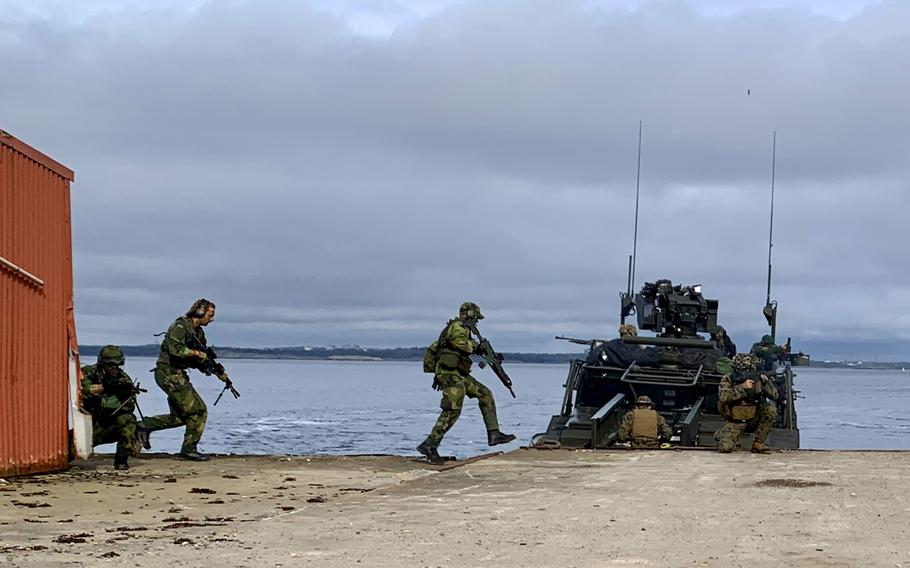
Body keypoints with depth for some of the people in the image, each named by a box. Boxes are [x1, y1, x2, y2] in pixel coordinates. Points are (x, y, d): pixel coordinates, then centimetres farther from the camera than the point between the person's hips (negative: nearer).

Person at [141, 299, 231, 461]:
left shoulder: (198, 332, 16)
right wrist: (197, 353, -17)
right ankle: (189, 449, 1)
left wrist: (219, 373, 12)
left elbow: (203, 360, 22)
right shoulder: (181, 326, -13)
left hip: (177, 375, 10)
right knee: (198, 411, -7)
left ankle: (147, 425, 16)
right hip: (169, 373, -10)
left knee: (180, 416, 13)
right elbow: (175, 349, -28)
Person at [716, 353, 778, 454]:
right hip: (734, 422, -3)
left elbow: (774, 395, -6)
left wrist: (766, 383, -24)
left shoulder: (757, 378, -3)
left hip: (753, 419, 3)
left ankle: (758, 444, -12)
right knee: (724, 448, -25)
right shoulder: (728, 379, -10)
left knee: (771, 409, -24)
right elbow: (723, 396, -27)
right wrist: (742, 387, -32)